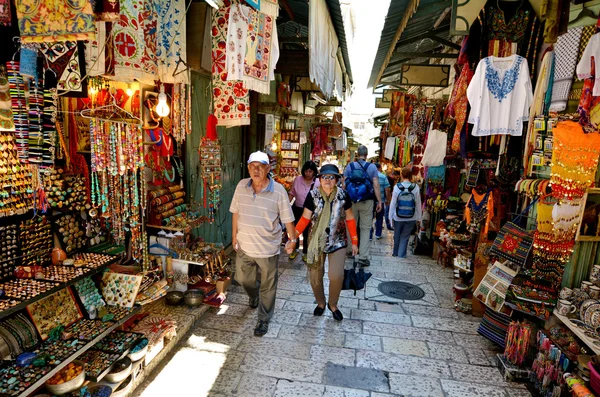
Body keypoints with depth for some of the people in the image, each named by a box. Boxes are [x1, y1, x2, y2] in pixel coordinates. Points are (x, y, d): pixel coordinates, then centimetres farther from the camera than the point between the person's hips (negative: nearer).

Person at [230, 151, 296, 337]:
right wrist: (234, 236, 8)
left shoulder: (278, 191, -16)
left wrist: (292, 239, -11)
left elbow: (287, 218, -9)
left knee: (267, 288, 11)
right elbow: (235, 213, 5)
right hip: (244, 246, 4)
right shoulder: (241, 186, -5)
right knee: (243, 278, 25)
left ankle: (264, 321, 33)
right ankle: (254, 296, 58)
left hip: (268, 248, -4)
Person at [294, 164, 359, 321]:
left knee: (337, 276, -11)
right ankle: (320, 303, 35)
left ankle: (333, 304, 18)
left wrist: (354, 242, 4)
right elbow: (305, 218, -5)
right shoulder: (313, 195, -9)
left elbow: (350, 219, 3)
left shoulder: (343, 195, -6)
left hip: (337, 241, 0)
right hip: (316, 241, 0)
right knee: (315, 276, 7)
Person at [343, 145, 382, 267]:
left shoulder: (349, 166, 1)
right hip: (367, 202, -1)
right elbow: (376, 185, -8)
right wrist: (379, 201, -4)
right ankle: (363, 256, 1)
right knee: (365, 228, 5)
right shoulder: (372, 167, -3)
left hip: (351, 201, 2)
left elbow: (344, 185, -1)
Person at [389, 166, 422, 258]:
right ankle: (401, 254, 13)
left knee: (397, 236, 19)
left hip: (398, 217, 1)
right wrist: (418, 218, 7)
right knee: (405, 237, 12)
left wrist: (390, 216, 5)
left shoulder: (397, 187, -11)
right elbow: (418, 204, -4)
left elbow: (393, 203, -6)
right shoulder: (416, 187, -10)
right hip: (411, 218, 0)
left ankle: (395, 253, 35)